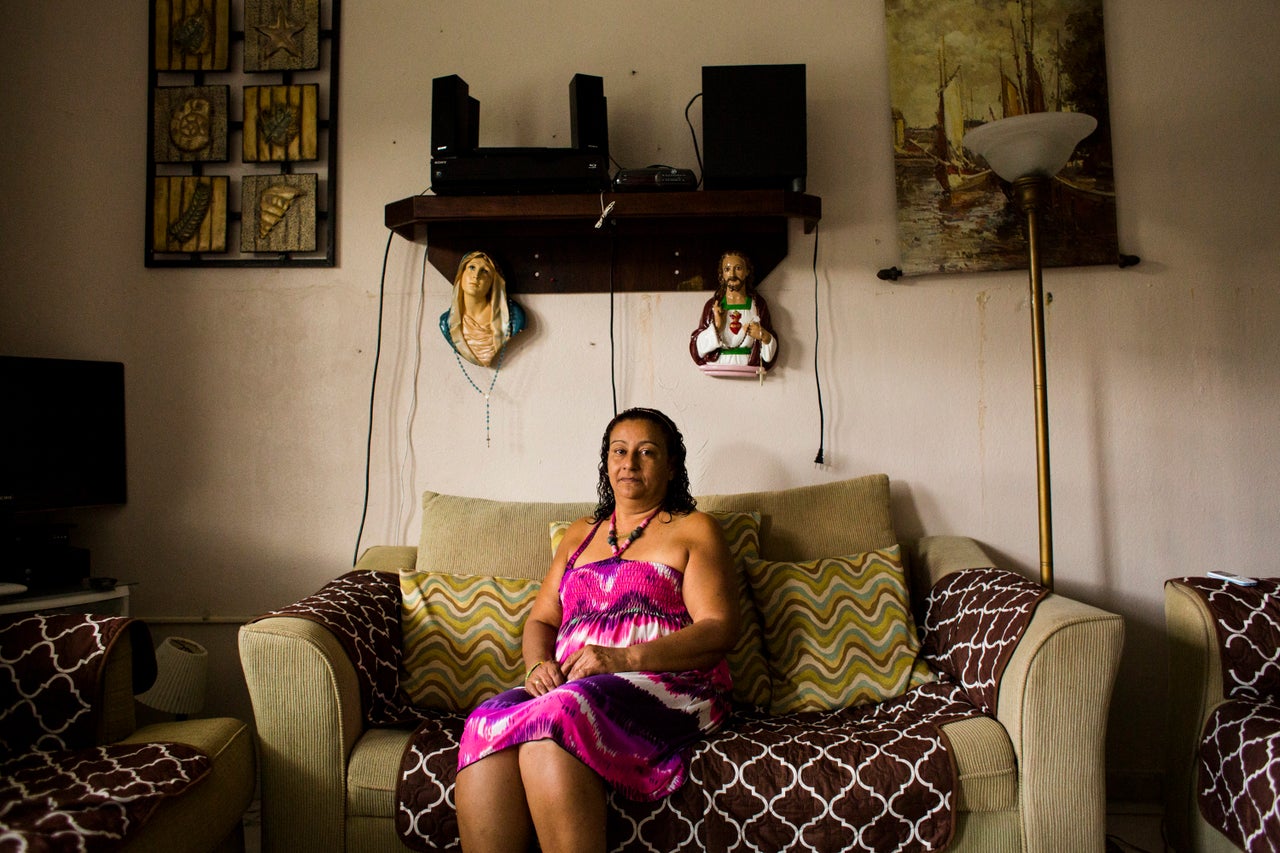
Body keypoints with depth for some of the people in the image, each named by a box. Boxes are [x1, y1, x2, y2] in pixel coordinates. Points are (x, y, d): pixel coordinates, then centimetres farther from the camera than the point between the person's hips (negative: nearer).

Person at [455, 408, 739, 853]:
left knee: (557, 716, -35)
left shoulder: (694, 529, 10)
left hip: (667, 687, -4)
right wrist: (538, 664, -1)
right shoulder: (580, 534, 27)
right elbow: (540, 619, 24)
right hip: (565, 685, 5)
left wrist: (624, 658, -16)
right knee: (488, 724, -28)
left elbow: (720, 628, -3)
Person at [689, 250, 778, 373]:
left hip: (748, 372, 1)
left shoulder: (758, 304, 9)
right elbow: (697, 349, 5)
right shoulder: (712, 305, 9)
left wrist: (764, 336, -7)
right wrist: (715, 326, -7)